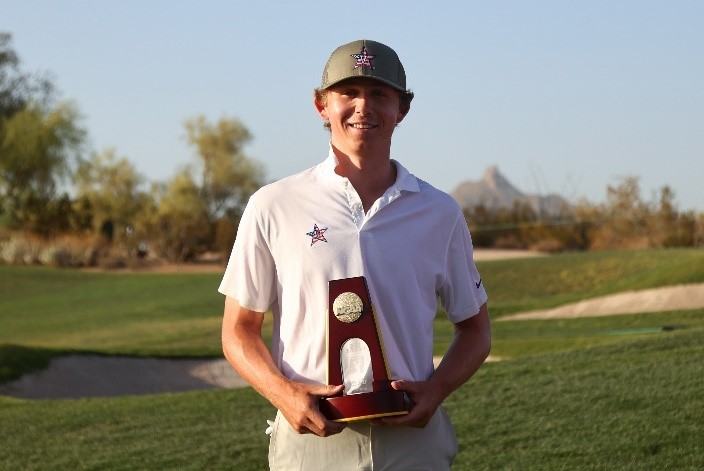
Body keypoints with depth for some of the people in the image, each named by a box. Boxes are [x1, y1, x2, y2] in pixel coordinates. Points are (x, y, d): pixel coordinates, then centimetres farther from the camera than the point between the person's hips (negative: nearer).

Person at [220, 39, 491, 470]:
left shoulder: (439, 212, 9)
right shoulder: (273, 207, 3)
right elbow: (240, 330, 5)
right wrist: (285, 394, -13)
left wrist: (435, 389, -4)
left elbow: (475, 327, 15)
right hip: (311, 435, -1)